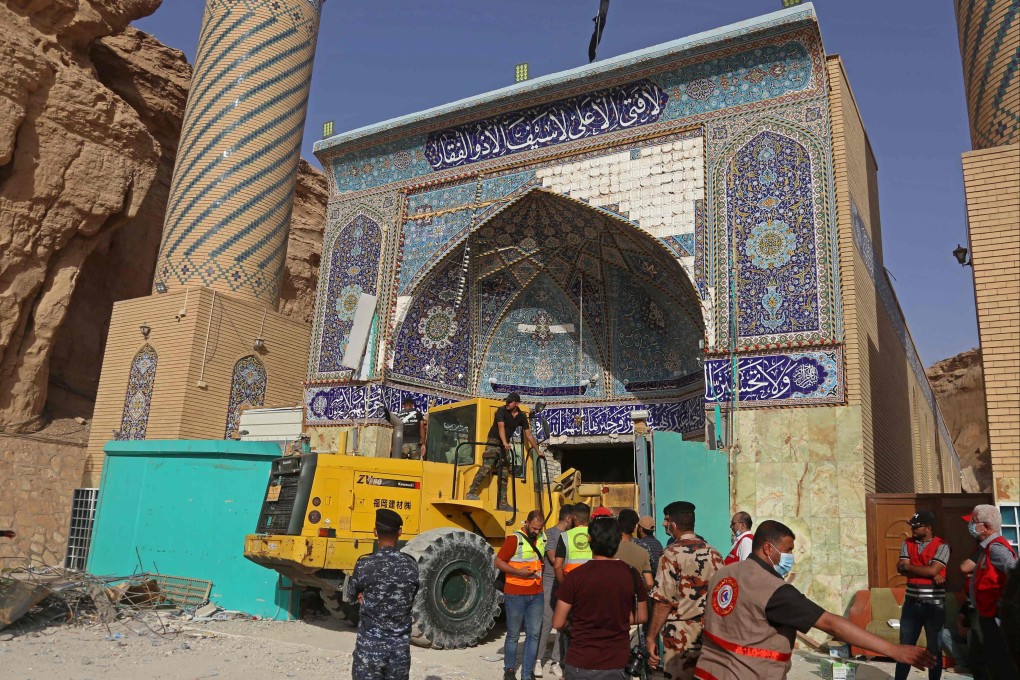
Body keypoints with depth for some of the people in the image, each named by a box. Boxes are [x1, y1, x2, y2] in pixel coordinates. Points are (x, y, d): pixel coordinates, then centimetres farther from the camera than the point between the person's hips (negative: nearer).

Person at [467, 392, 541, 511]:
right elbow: (501, 427, -23)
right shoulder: (501, 410, -9)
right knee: (486, 468, -23)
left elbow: (528, 435, 12)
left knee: (504, 475, 5)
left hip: (505, 446, 6)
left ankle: (502, 504, 7)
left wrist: (538, 451, 12)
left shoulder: (521, 416, 7)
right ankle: (471, 493, -20)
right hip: (494, 442, -6)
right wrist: (505, 443, -39)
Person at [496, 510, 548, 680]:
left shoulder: (542, 539, 6)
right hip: (515, 595, -5)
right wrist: (518, 571, -20)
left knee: (534, 634, 5)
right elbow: (497, 561, -12)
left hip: (536, 595, 5)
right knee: (513, 635, 7)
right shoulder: (514, 539, -12)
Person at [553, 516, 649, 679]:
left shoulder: (575, 576, -15)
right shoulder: (631, 574, -6)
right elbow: (641, 617, 5)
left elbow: (558, 623, -10)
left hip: (580, 663, -2)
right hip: (616, 663, 2)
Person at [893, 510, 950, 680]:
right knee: (905, 647, 9)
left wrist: (908, 566, -8)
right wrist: (929, 573, -16)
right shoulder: (907, 544, 6)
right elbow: (901, 569, -7)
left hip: (934, 606, -4)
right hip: (911, 604, 4)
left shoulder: (942, 546, -7)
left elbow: (932, 570, -19)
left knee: (934, 650, 10)